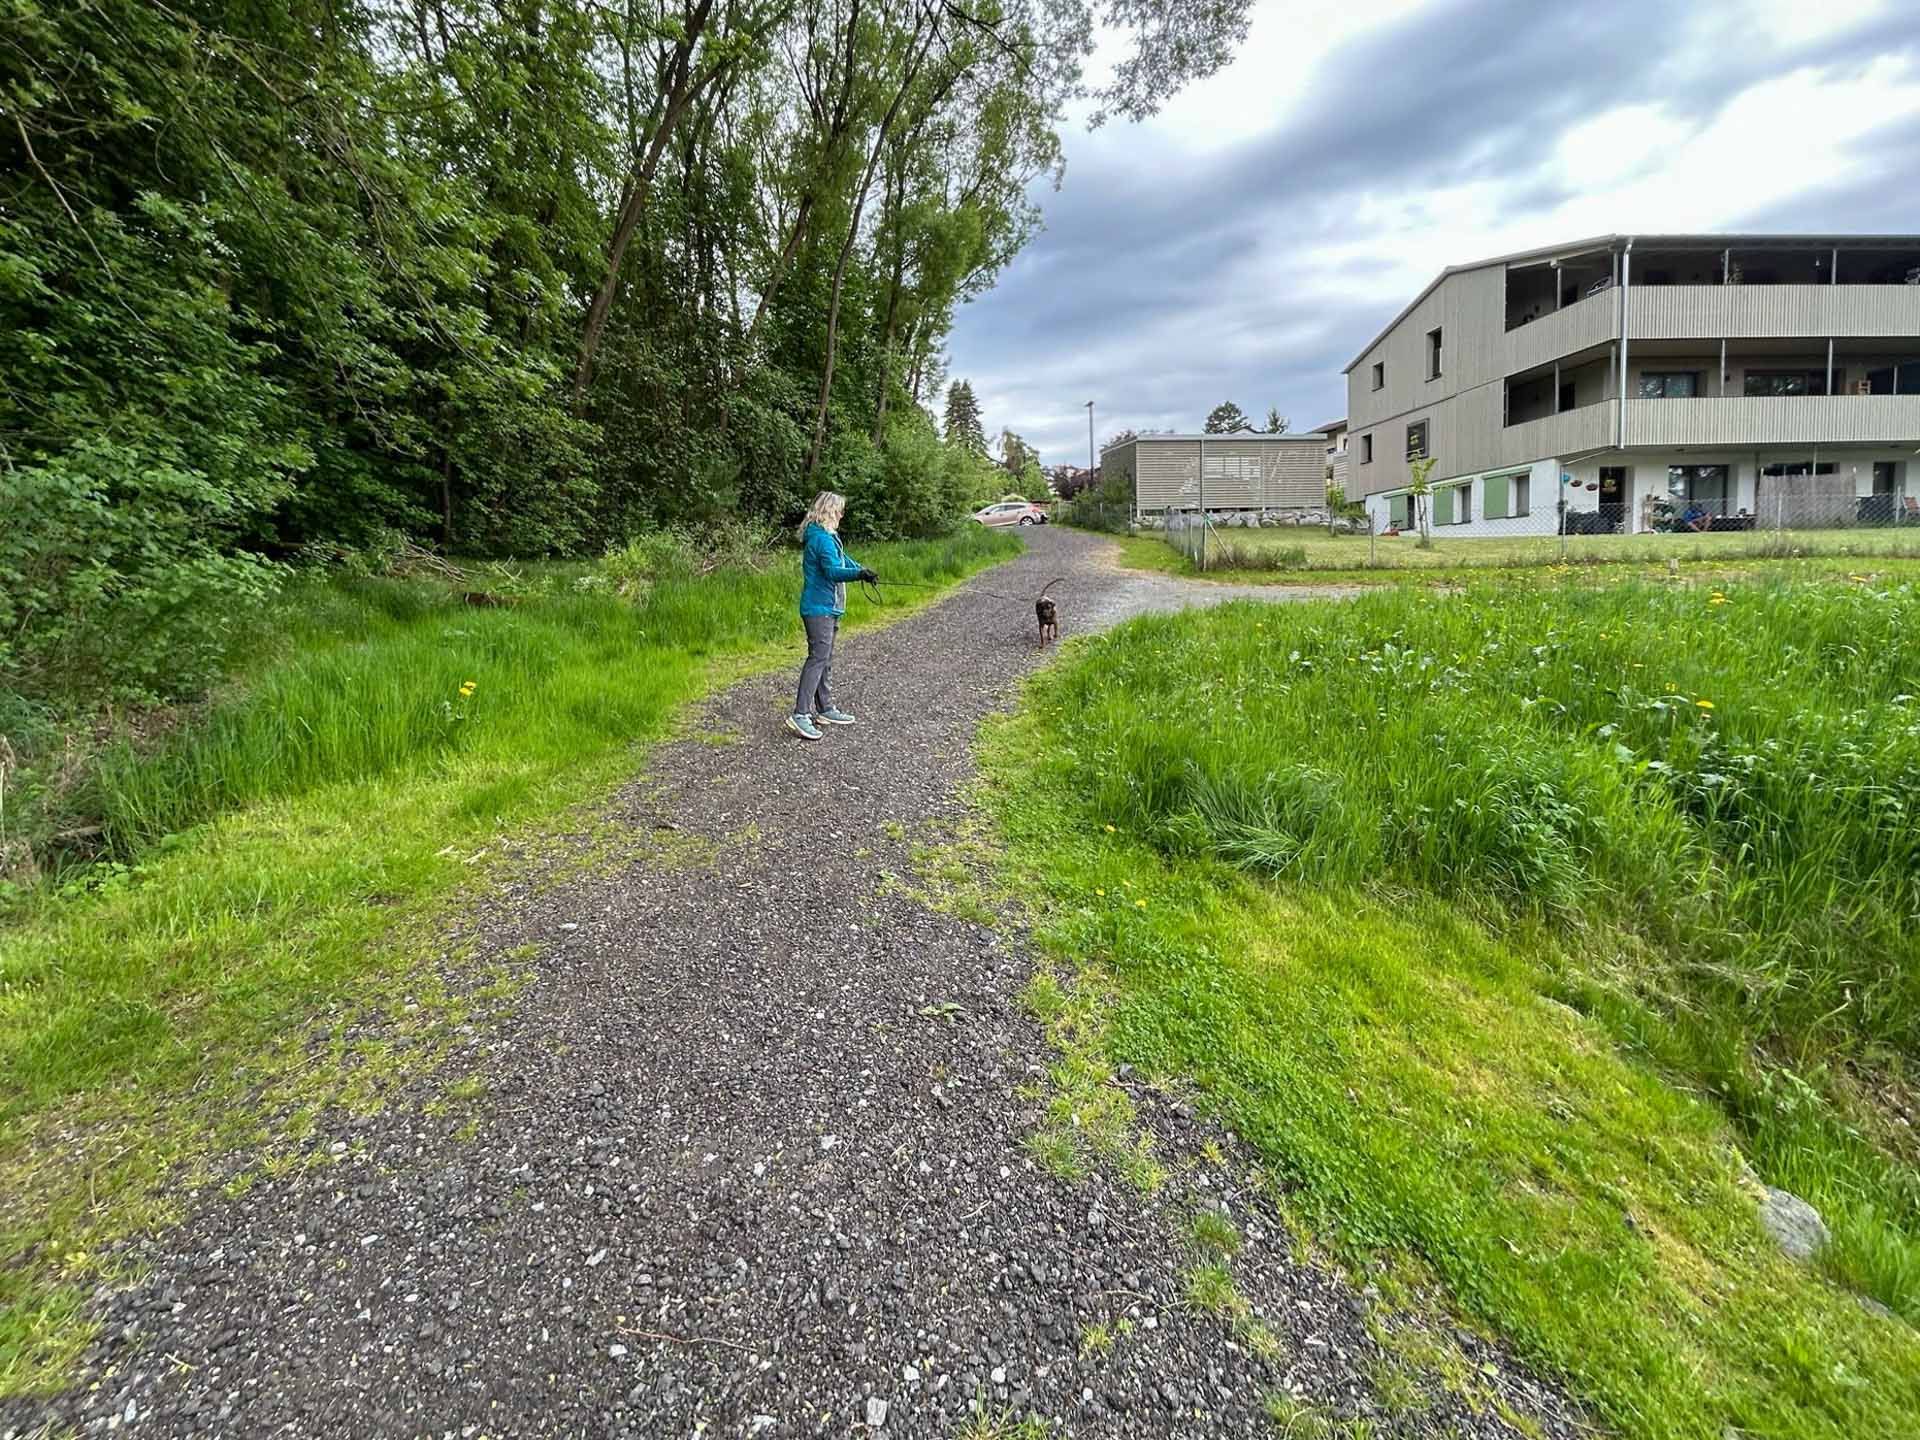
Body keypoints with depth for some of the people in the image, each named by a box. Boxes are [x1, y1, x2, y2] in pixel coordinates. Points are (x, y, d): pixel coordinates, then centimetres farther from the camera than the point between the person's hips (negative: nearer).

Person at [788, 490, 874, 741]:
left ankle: (825, 709, 26)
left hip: (827, 608, 11)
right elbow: (833, 571, -28)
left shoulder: (826, 536, 16)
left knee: (826, 659, 16)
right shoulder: (822, 538, -16)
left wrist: (861, 570, 40)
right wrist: (859, 573, -42)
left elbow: (842, 558, 31)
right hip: (819, 609, -11)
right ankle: (800, 715, -16)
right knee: (818, 658, -14)